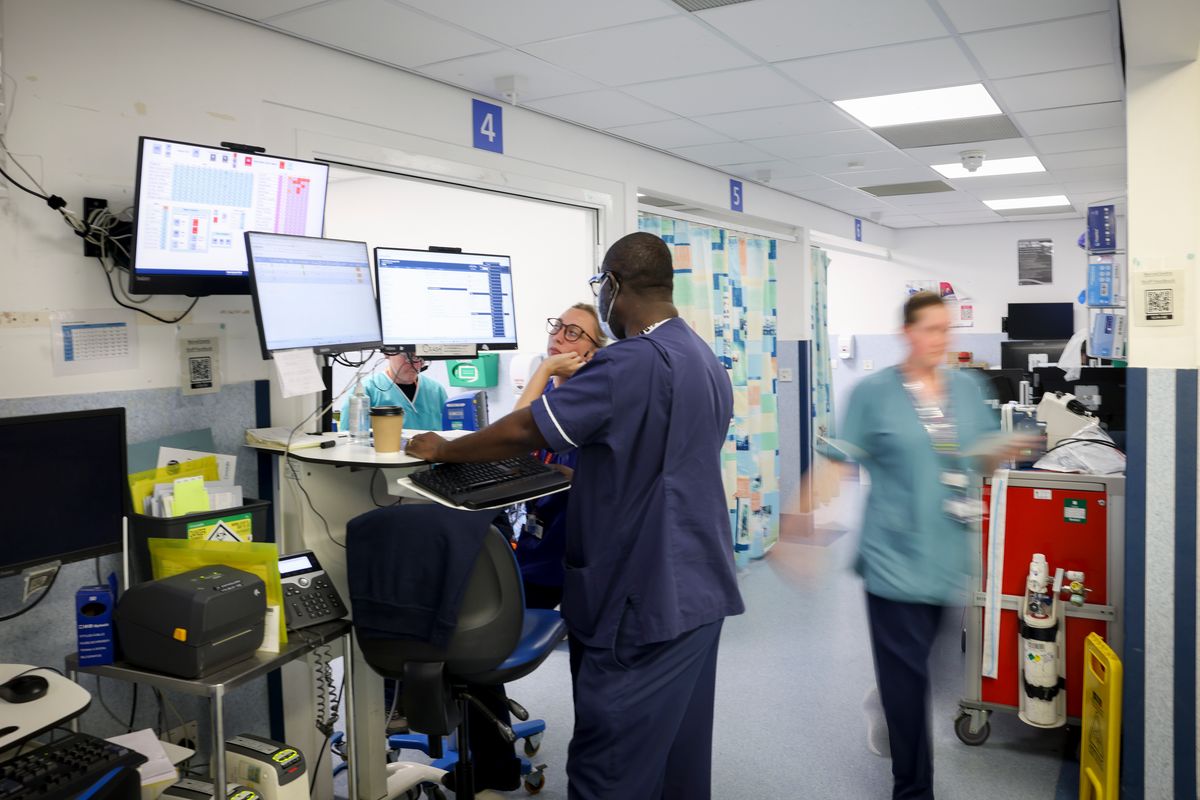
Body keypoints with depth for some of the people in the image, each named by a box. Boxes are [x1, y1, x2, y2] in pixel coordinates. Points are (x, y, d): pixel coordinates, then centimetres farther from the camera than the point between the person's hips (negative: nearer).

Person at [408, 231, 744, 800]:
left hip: (647, 601, -10)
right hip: (696, 590, 10)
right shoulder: (707, 363, 11)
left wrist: (441, 450, -2)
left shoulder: (631, 364, -20)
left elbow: (522, 432, -17)